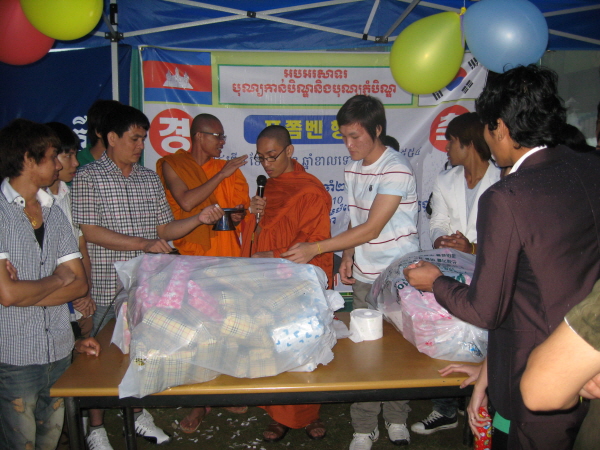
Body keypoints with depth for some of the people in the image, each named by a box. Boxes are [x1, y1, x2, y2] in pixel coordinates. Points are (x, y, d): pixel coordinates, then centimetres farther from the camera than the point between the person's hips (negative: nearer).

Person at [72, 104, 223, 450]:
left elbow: (164, 229, 9)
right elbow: (90, 231, -14)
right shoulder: (89, 177, -6)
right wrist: (144, 244, -20)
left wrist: (199, 219, -8)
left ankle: (140, 414, 35)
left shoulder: (150, 179, 9)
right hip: (105, 287, -4)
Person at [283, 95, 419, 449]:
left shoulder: (397, 170, -17)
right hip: (363, 276, 6)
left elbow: (371, 228, -22)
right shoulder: (353, 169, 8)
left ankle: (396, 420, 29)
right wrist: (348, 256, 0)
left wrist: (314, 249, -21)